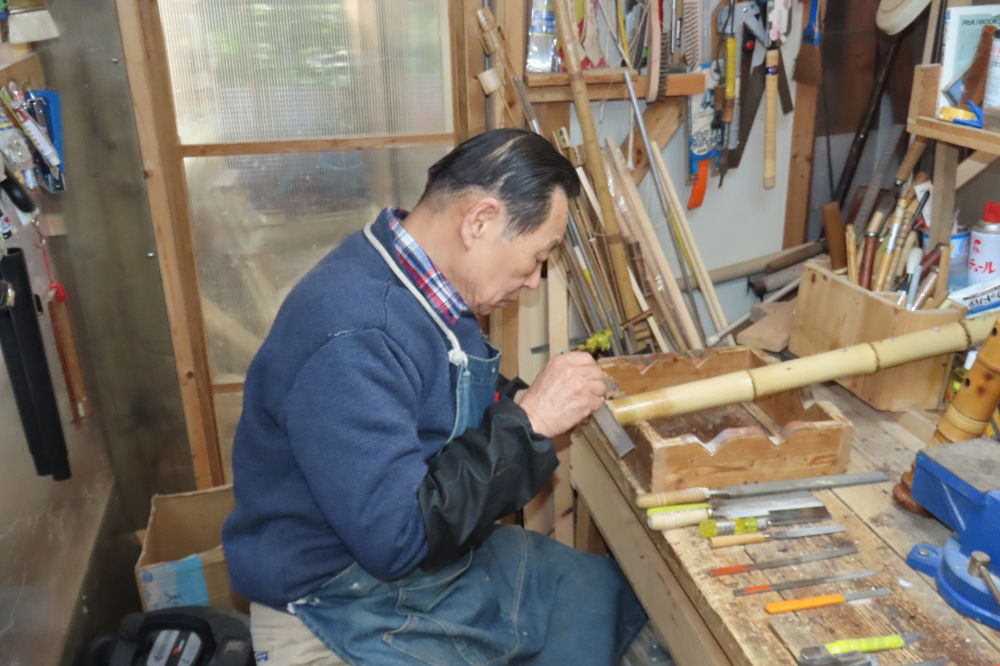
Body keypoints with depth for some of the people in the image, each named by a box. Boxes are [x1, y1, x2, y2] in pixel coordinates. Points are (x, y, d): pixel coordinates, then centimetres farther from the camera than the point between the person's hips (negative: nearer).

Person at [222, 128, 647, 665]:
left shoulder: (435, 291, -1)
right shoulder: (351, 334, -30)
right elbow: (397, 536, -31)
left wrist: (529, 397, -4)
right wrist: (529, 419, -25)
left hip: (450, 561, 9)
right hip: (347, 609, -8)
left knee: (626, 594, 14)